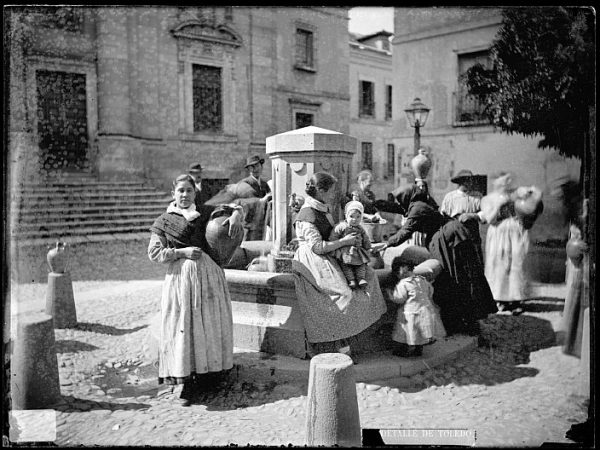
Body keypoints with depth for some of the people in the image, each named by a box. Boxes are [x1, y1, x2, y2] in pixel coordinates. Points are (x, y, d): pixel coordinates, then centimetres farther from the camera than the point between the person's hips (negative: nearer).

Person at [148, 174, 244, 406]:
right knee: (183, 327, -4)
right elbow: (154, 253, 1)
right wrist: (182, 252, -10)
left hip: (209, 274, 3)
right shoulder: (164, 221, 6)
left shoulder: (204, 212, 12)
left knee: (210, 324, 3)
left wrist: (235, 215, -6)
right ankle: (186, 383, 3)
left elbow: (234, 207, 19)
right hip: (180, 276, -2)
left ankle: (209, 374, 15)